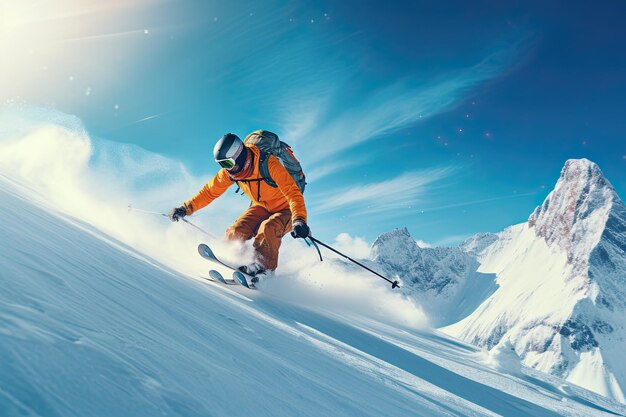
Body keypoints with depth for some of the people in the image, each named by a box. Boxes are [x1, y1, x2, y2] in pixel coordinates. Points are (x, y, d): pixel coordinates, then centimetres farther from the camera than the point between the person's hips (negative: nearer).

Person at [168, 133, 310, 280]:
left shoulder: (269, 164, -31)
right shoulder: (229, 170, -12)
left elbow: (293, 193, -37)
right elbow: (210, 191, 0)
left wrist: (299, 221, -52)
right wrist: (186, 208, -7)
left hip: (285, 210, -5)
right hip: (261, 207, 6)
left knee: (267, 229, -34)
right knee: (236, 232, -18)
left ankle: (264, 268, -22)